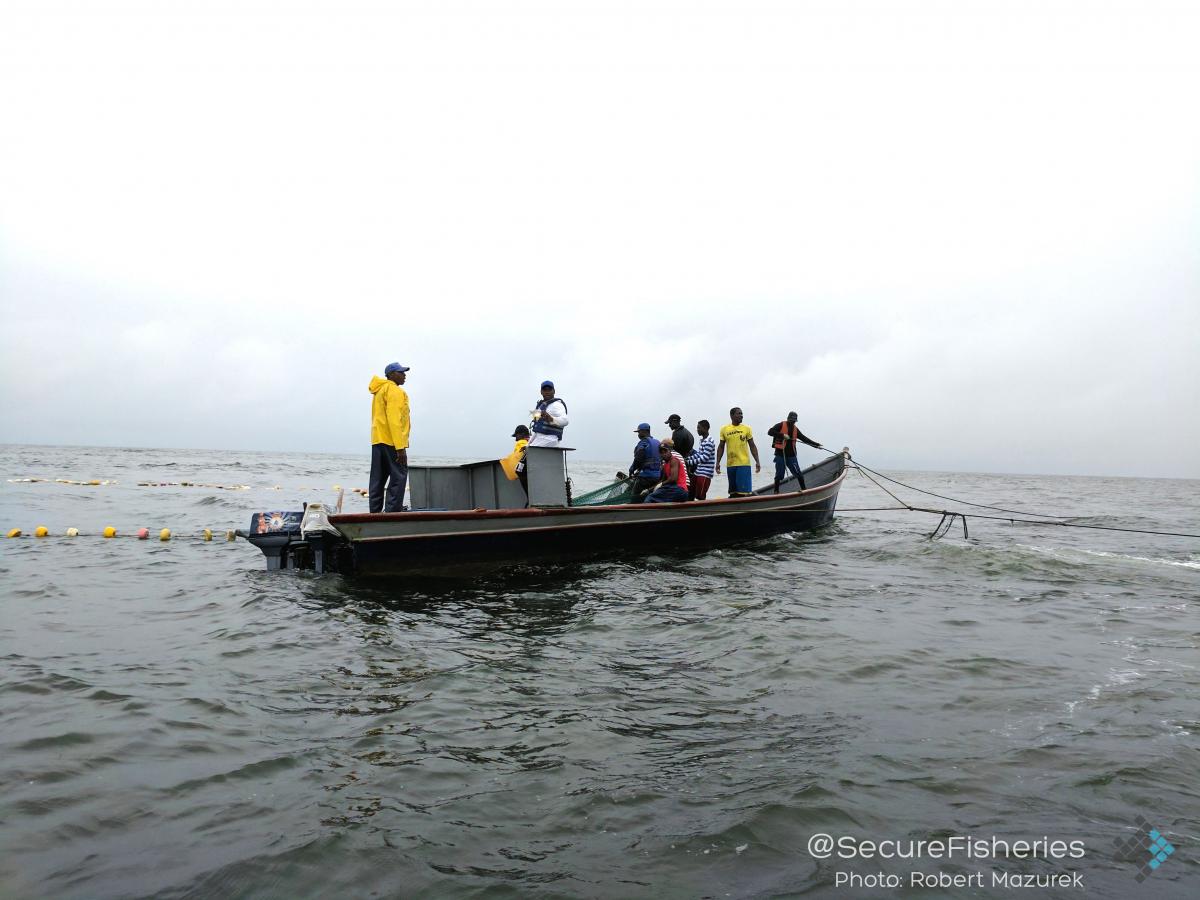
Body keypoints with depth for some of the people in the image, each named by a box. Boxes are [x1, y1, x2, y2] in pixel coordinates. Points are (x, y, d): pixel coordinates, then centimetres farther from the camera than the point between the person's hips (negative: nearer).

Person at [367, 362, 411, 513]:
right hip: (391, 442, -10)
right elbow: (394, 420, -18)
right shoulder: (395, 391, -8)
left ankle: (375, 512, 12)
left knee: (377, 480, 10)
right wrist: (400, 447, -21)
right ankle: (392, 512, -12)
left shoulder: (379, 391, 22)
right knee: (399, 477, -8)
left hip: (377, 440, 10)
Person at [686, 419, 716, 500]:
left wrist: (690, 462, -17)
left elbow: (705, 457, -19)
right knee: (691, 494, 11)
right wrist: (688, 458, 7)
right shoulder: (702, 440, 16)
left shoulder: (709, 441, -14)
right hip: (698, 472, 10)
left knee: (700, 497, -9)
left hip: (705, 474, -10)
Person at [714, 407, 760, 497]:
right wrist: (718, 462, 4)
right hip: (731, 465, 2)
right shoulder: (724, 429, 5)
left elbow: (752, 446, 5)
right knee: (733, 492, 8)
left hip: (744, 464, -2)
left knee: (744, 491, -7)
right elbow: (721, 447, 11)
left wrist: (757, 461, -2)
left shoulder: (746, 428, 2)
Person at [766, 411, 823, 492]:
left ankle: (804, 489, 12)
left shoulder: (795, 429, 13)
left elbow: (805, 439, 16)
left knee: (798, 474, 1)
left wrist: (816, 445, 10)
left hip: (791, 455, 4)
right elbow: (770, 432, -15)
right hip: (780, 455, -4)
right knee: (779, 475, 2)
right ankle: (776, 491, 14)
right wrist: (782, 435, -23)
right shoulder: (781, 425, -3)